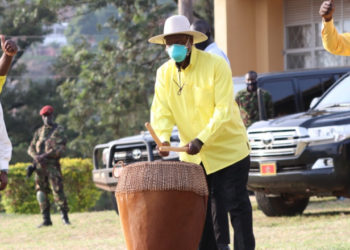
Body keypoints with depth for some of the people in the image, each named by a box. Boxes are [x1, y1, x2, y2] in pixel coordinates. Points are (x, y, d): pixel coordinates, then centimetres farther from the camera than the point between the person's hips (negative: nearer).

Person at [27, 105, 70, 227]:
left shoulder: (58, 130, 4)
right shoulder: (39, 131, 19)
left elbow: (60, 148, -8)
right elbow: (31, 148, 15)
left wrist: (45, 155, -17)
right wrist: (35, 156, -8)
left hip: (52, 165, -5)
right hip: (40, 165, 5)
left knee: (58, 190, -11)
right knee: (41, 192, 3)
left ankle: (65, 217, -5)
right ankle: (46, 219, 7)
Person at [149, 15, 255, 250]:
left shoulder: (216, 65, -14)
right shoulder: (165, 73, 2)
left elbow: (224, 110, -19)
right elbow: (161, 111, -3)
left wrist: (202, 140, -30)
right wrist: (163, 138, -23)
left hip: (228, 149, -5)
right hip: (192, 155, 5)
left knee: (237, 206, -4)